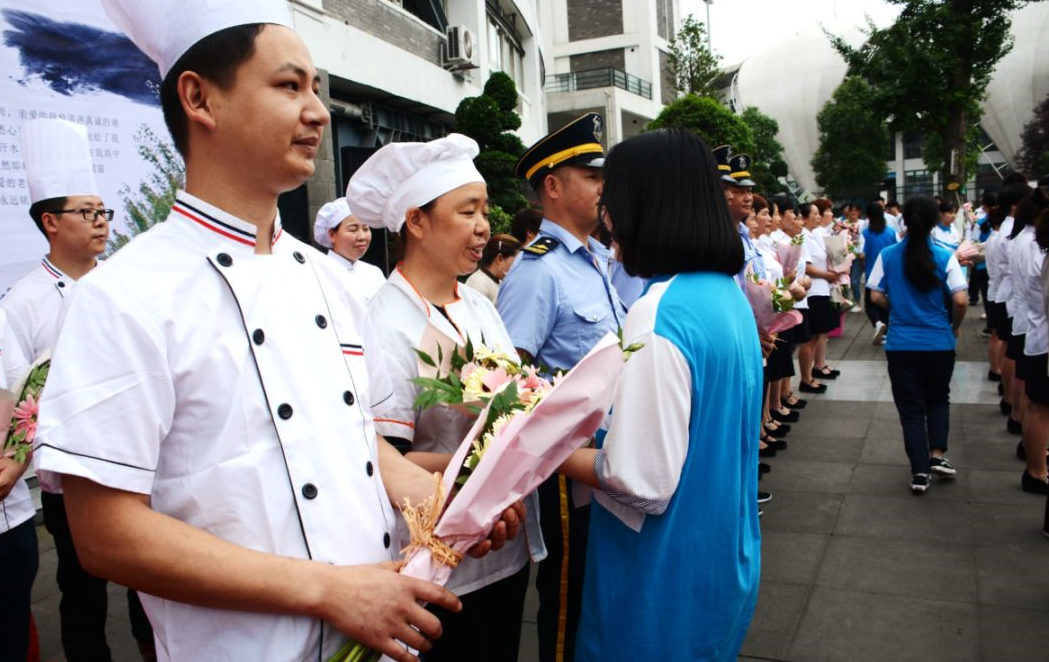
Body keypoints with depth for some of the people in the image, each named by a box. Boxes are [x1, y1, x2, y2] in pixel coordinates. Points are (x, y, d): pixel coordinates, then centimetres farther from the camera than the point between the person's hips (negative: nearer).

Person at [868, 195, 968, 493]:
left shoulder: (888, 255, -5)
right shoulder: (945, 256, -8)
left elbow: (876, 297, -4)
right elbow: (961, 301, -13)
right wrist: (955, 326, 6)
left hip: (900, 344, 0)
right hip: (938, 343, 0)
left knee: (911, 407, 9)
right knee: (938, 399, 23)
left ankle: (920, 471, 10)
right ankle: (937, 454, 15)